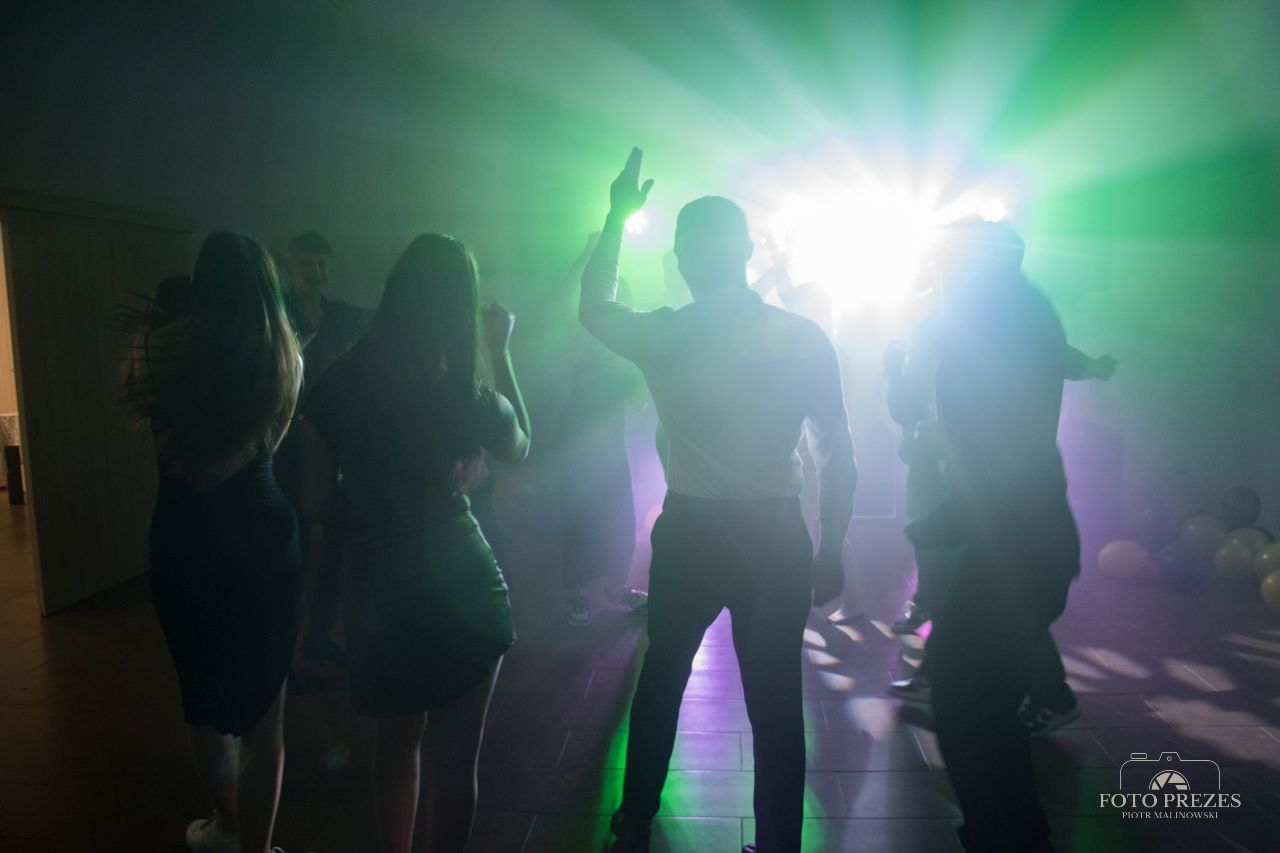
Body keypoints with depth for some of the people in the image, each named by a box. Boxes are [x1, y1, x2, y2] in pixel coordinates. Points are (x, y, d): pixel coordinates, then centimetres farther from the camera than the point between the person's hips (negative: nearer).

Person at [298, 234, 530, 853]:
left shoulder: (337, 384, -7)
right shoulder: (470, 400, -16)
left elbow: (316, 507, 0)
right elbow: (520, 448, 8)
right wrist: (501, 353, 10)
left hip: (374, 592, 4)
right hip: (459, 589, -4)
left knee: (398, 737, 26)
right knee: (454, 756, 12)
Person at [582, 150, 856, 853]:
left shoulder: (660, 335, -7)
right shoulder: (804, 338, -6)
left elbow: (592, 307, 15)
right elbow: (839, 456, -3)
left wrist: (618, 216, 20)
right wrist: (831, 550, 7)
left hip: (688, 533, 1)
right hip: (777, 536, -1)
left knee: (662, 672, 22)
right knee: (775, 696, 11)